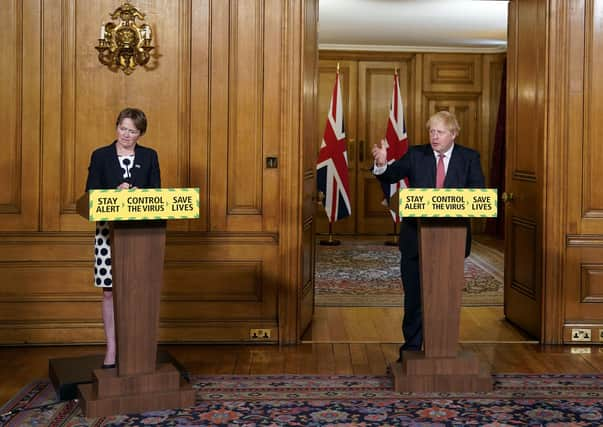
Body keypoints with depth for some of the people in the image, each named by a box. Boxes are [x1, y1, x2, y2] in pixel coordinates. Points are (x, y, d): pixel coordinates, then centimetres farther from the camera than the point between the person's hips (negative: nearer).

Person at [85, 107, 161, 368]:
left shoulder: (149, 157, 8)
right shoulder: (100, 156, 4)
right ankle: (111, 349, 9)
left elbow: (157, 193, 5)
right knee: (110, 291, 2)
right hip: (109, 230, -1)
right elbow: (91, 194, -1)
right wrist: (115, 192, -17)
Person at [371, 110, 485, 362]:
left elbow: (479, 194, -3)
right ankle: (411, 350, 14)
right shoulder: (415, 155, 4)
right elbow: (390, 176, -6)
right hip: (416, 237, 0)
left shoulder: (469, 158, 4)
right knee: (414, 296, 4)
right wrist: (381, 163, -28)